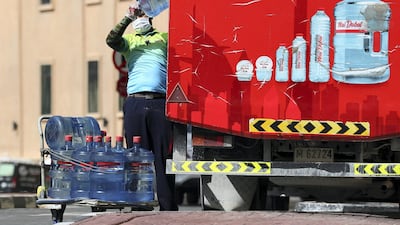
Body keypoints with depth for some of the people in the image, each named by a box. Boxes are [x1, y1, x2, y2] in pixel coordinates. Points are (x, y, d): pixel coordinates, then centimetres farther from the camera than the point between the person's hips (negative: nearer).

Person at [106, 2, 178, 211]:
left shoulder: (164, 38, 20)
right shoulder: (129, 39, 19)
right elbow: (111, 40, 0)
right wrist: (127, 18, -9)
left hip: (160, 102, -1)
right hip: (135, 102, 1)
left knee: (163, 157, -5)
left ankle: (168, 208, -5)